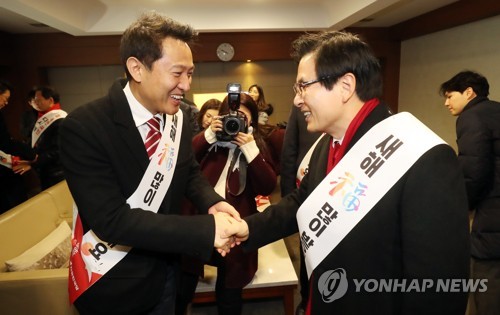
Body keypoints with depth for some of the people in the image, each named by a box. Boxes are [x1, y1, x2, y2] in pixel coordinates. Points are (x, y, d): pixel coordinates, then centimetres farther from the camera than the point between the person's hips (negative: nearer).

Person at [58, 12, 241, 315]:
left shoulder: (178, 118, -6)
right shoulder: (84, 127, -26)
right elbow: (111, 220, -30)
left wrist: (212, 203, -17)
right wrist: (206, 230, -33)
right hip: (111, 281, -5)